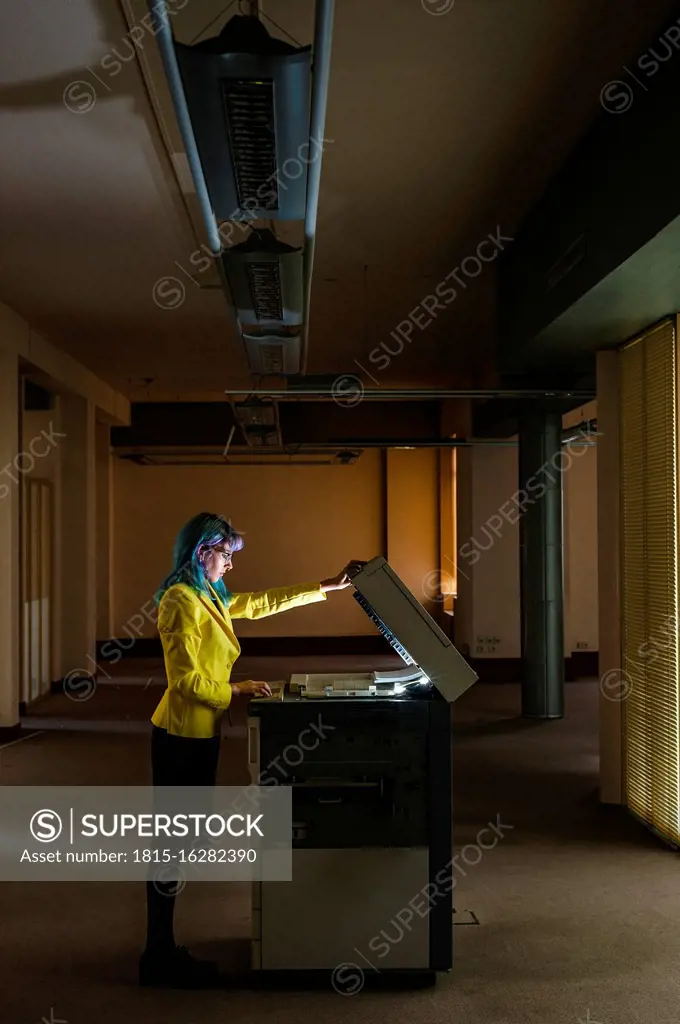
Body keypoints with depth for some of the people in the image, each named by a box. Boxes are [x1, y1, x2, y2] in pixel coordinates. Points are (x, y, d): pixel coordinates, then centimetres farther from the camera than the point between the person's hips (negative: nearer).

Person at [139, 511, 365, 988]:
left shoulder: (211, 598, 13)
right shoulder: (183, 601, -16)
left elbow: (263, 602, 21)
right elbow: (186, 680, -21)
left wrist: (328, 586, 21)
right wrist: (237, 690, -10)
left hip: (200, 734, 10)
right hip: (182, 736, -10)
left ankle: (162, 950, 20)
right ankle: (160, 957, 7)